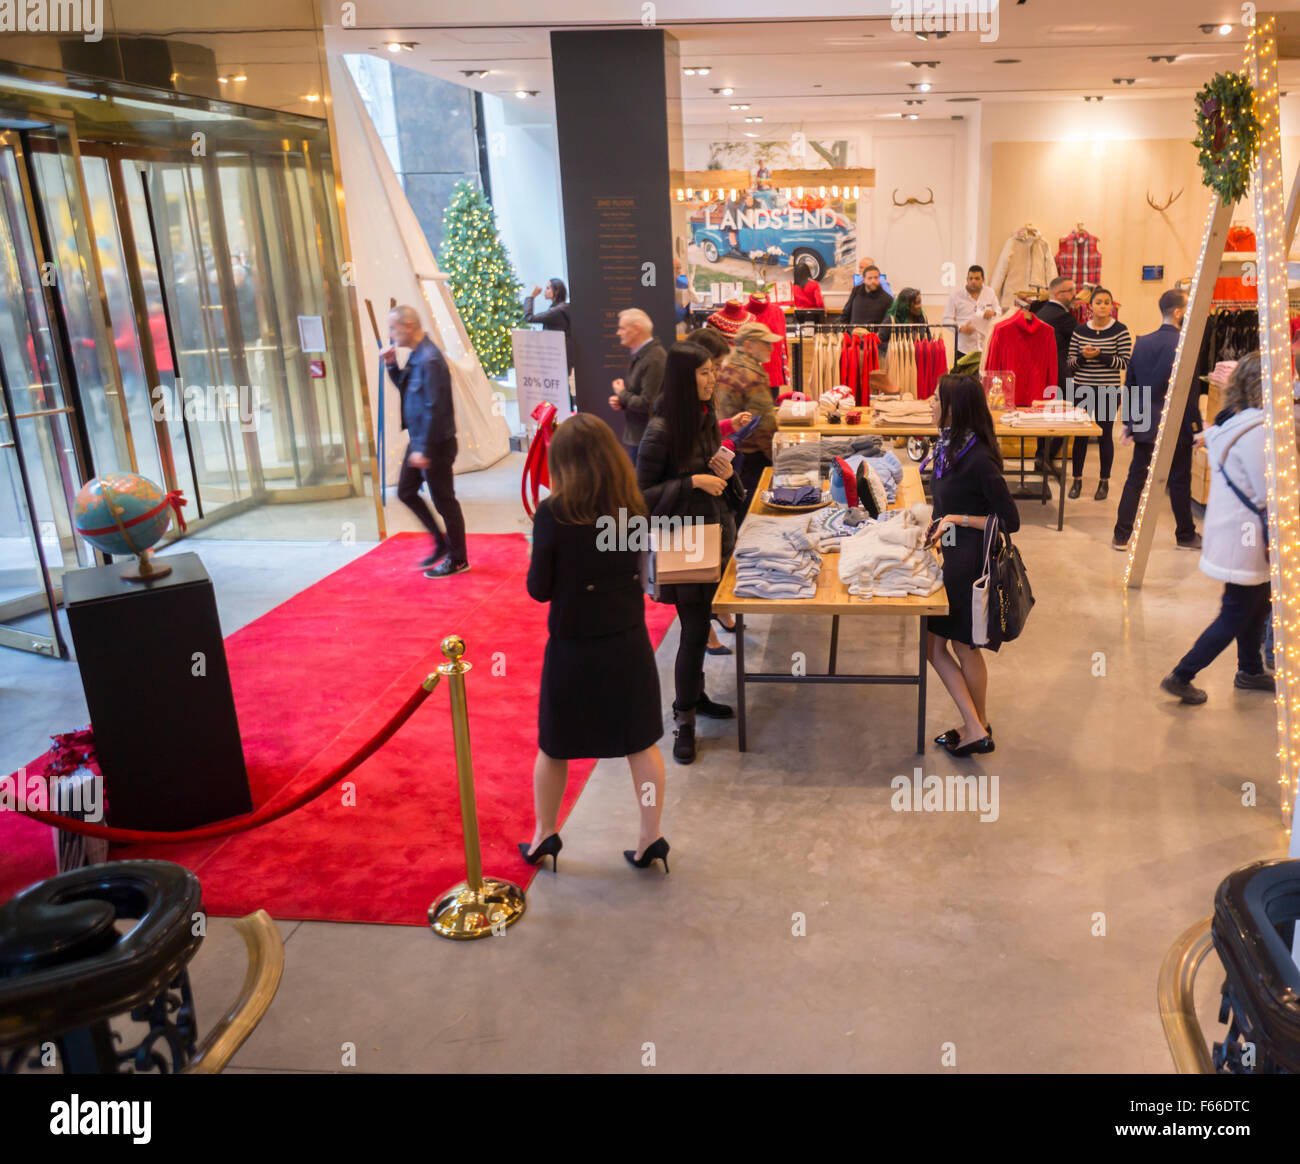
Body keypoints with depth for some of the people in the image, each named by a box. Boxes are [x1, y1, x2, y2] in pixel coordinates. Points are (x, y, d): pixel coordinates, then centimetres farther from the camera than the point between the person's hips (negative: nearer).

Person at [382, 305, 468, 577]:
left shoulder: (430, 360, -23)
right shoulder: (415, 355, 7)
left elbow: (435, 409, -25)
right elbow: (405, 387, 22)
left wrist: (424, 450, -23)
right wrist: (392, 365, 4)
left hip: (435, 444, -10)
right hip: (418, 441, 10)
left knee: (444, 500, 2)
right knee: (405, 491, 18)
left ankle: (457, 560, 17)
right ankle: (442, 544, 29)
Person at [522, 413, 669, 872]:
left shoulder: (553, 513, -17)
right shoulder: (633, 506, -6)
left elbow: (539, 589, -10)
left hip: (572, 647, -3)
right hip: (628, 642, 3)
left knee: (553, 746, 16)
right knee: (641, 742, 15)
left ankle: (544, 836, 30)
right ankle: (651, 838, 22)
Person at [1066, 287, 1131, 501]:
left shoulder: (1120, 330, -3)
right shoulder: (1080, 330, 4)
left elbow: (1125, 362, -8)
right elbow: (1071, 363, 6)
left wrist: (1100, 356, -19)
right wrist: (1083, 356, -15)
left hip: (1108, 392, -2)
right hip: (1082, 389, 2)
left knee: (1105, 435, 4)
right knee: (1080, 435, 6)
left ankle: (1104, 481, 15)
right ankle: (1077, 479, 19)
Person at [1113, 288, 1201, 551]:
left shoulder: (1142, 342, 5)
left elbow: (1129, 385, 9)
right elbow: (1188, 390, -16)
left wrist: (1129, 423, 16)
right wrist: (1197, 424, -8)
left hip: (1143, 425, 5)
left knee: (1135, 478, 9)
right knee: (1179, 481, 8)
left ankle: (1121, 536, 8)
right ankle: (1185, 536, 21)